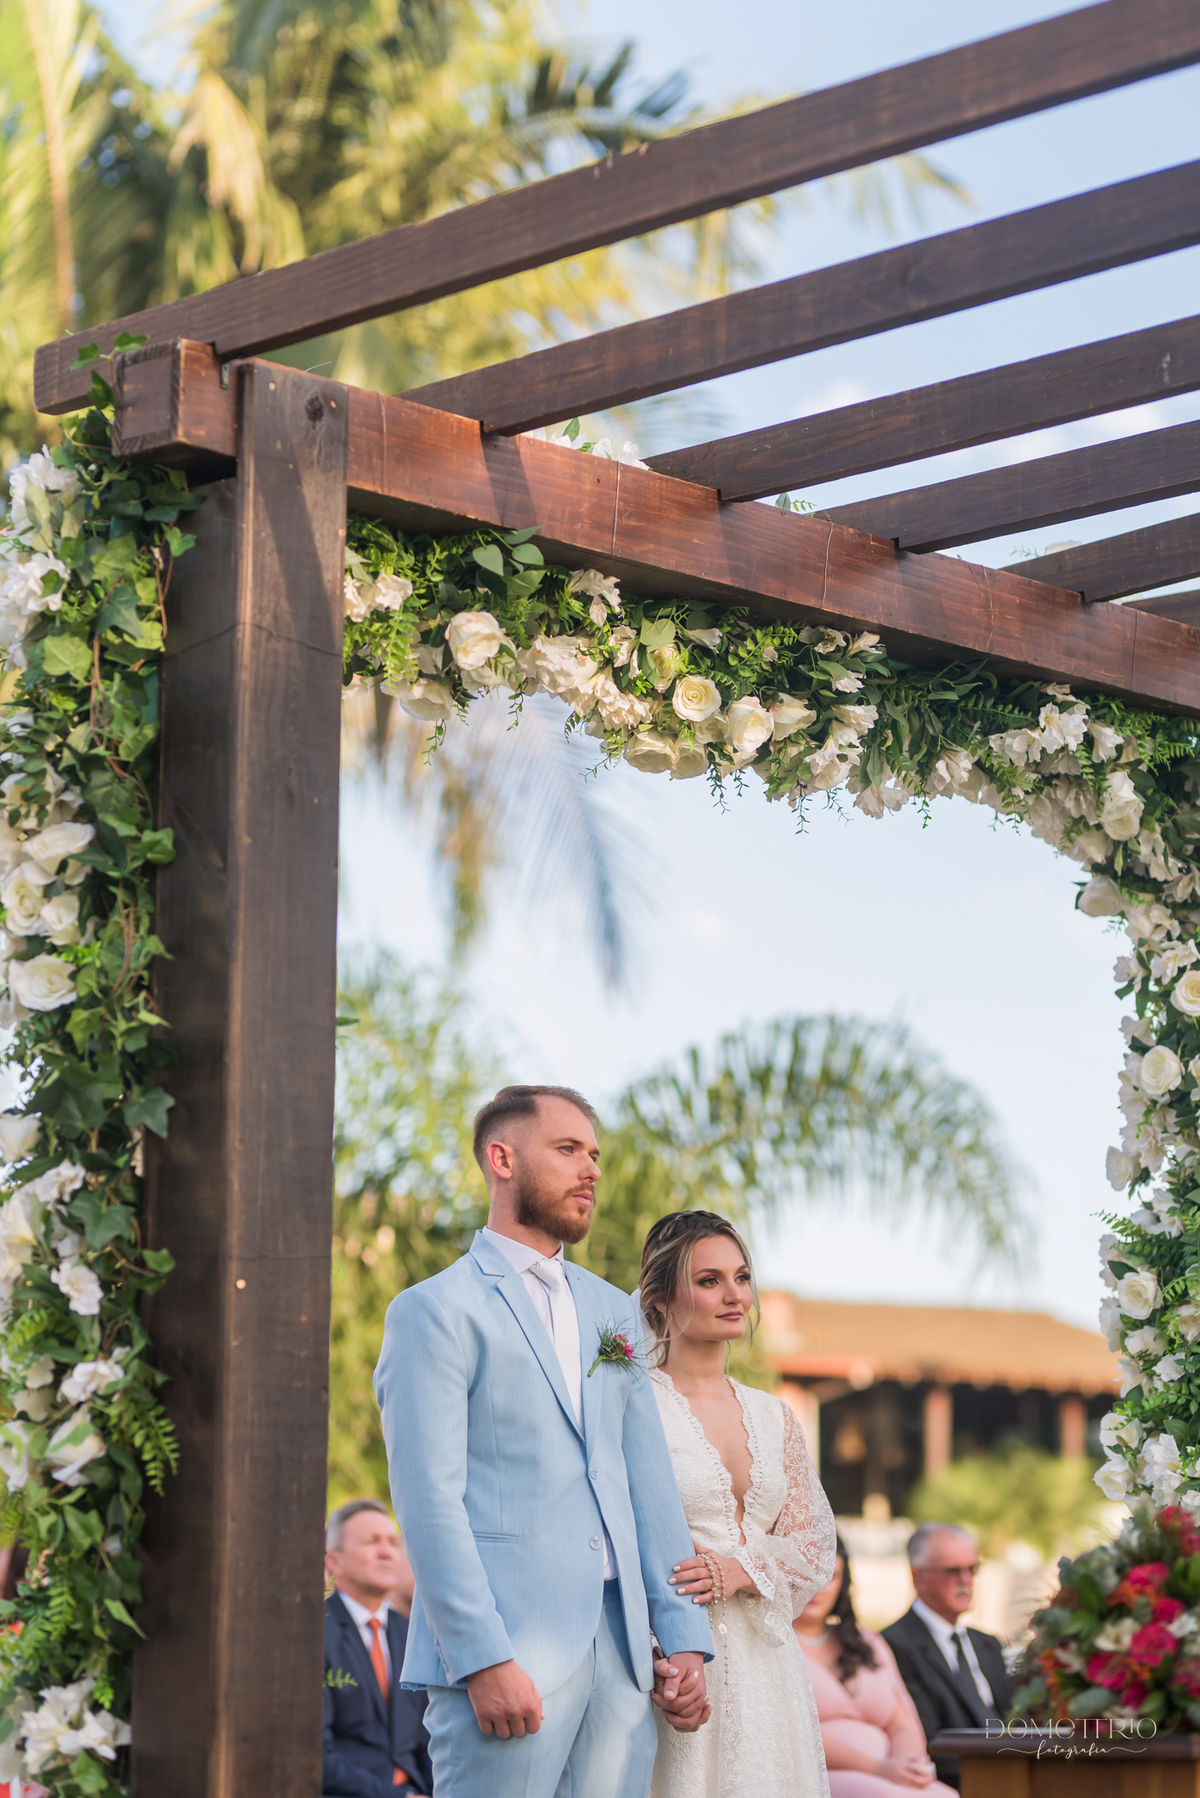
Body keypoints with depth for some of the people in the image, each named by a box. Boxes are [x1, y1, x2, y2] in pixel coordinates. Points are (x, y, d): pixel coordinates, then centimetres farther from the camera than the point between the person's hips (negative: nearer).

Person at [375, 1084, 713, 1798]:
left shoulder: (613, 1310, 20)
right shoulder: (437, 1311, -2)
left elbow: (651, 1484, 18)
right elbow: (429, 1500, -10)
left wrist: (686, 1638, 8)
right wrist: (485, 1661, -18)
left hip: (621, 1654, 6)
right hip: (509, 1659, -6)